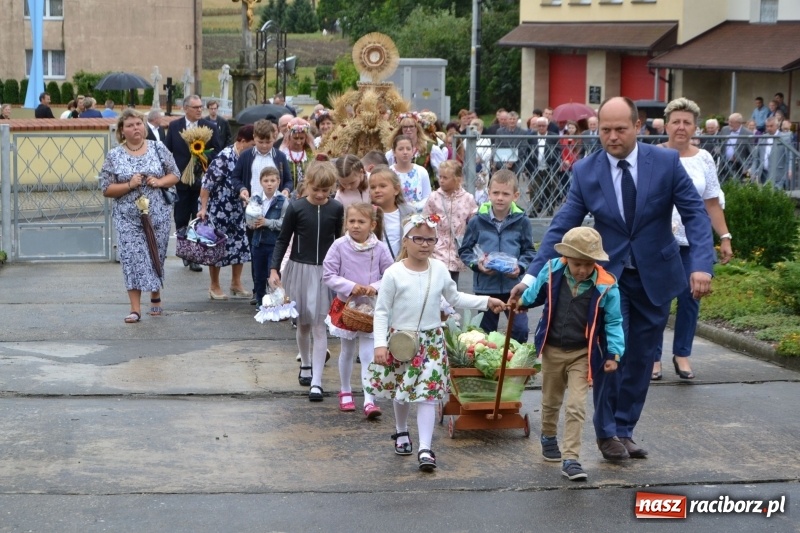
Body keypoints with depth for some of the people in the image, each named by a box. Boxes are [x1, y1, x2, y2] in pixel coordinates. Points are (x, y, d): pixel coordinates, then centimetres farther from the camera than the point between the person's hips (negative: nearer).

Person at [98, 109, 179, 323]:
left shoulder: (158, 148, 3)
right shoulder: (114, 156, 0)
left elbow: (174, 175, 8)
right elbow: (106, 189, -1)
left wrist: (160, 182, -12)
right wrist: (129, 185, -15)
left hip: (157, 215, 1)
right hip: (128, 218, -1)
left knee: (156, 256, 11)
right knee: (132, 258, -6)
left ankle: (155, 296, 34)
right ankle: (135, 309, -3)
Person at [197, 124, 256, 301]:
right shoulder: (224, 157, -19)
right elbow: (207, 183, -17)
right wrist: (203, 208, -17)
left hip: (237, 209, 6)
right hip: (218, 210, -6)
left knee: (240, 245, 8)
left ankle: (236, 283, 22)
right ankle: (214, 286, 16)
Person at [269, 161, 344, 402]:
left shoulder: (336, 209, -3)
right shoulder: (296, 208, -7)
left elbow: (339, 240, 7)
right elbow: (283, 240, 0)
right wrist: (274, 269, -7)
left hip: (325, 272, 0)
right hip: (299, 269, 0)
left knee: (319, 325, -4)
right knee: (303, 323, 13)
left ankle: (316, 381, -6)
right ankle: (305, 364, 37)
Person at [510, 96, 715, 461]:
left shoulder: (666, 162, -8)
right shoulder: (585, 171, -7)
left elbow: (695, 214, -8)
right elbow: (562, 227, -6)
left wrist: (702, 265, -23)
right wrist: (532, 276, -14)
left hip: (655, 276, 1)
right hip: (609, 275, -1)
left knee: (640, 359, 8)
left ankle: (624, 430, 20)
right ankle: (607, 431, 5)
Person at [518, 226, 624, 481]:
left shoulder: (606, 286, -18)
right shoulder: (551, 271, -13)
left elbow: (613, 322, -9)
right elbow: (536, 293, 12)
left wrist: (614, 353, -15)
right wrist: (522, 301, 26)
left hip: (582, 355, -3)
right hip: (552, 349, 3)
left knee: (576, 407, -10)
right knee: (551, 400, 21)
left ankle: (570, 459, -7)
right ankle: (548, 437, 46)